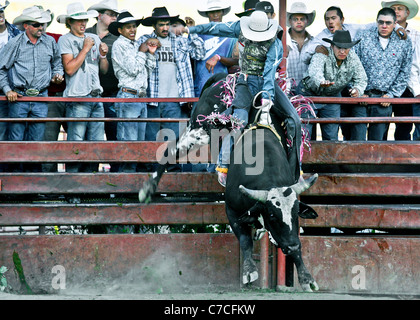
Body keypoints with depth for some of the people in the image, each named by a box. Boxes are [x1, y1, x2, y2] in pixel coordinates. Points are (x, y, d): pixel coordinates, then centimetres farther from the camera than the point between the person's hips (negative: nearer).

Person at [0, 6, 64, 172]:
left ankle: (34, 171, 12)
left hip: (41, 98, 2)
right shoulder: (15, 43, -2)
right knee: (16, 139, -1)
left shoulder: (50, 42, 7)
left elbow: (57, 62, 25)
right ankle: (17, 173, 8)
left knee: (37, 139, 3)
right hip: (19, 96, -2)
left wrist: (57, 74, 5)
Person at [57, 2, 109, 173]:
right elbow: (69, 69, -12)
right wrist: (85, 49, -9)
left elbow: (104, 70, 19)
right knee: (76, 144, -8)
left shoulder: (94, 38, 18)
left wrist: (103, 55, 0)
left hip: (96, 97, 6)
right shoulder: (65, 40, 1)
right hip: (77, 99, -6)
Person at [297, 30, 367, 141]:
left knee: (332, 136, 4)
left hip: (332, 96, 4)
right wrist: (321, 82, -73)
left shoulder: (353, 59, -12)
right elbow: (315, 70, -50)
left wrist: (357, 89, -28)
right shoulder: (321, 56, -28)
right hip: (309, 94, -4)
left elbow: (361, 79, -4)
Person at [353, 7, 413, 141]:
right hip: (362, 96, -1)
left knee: (377, 139, 2)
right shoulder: (363, 37, 3)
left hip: (384, 99, 1)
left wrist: (391, 94, -1)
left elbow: (404, 73, 9)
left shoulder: (404, 43, 6)